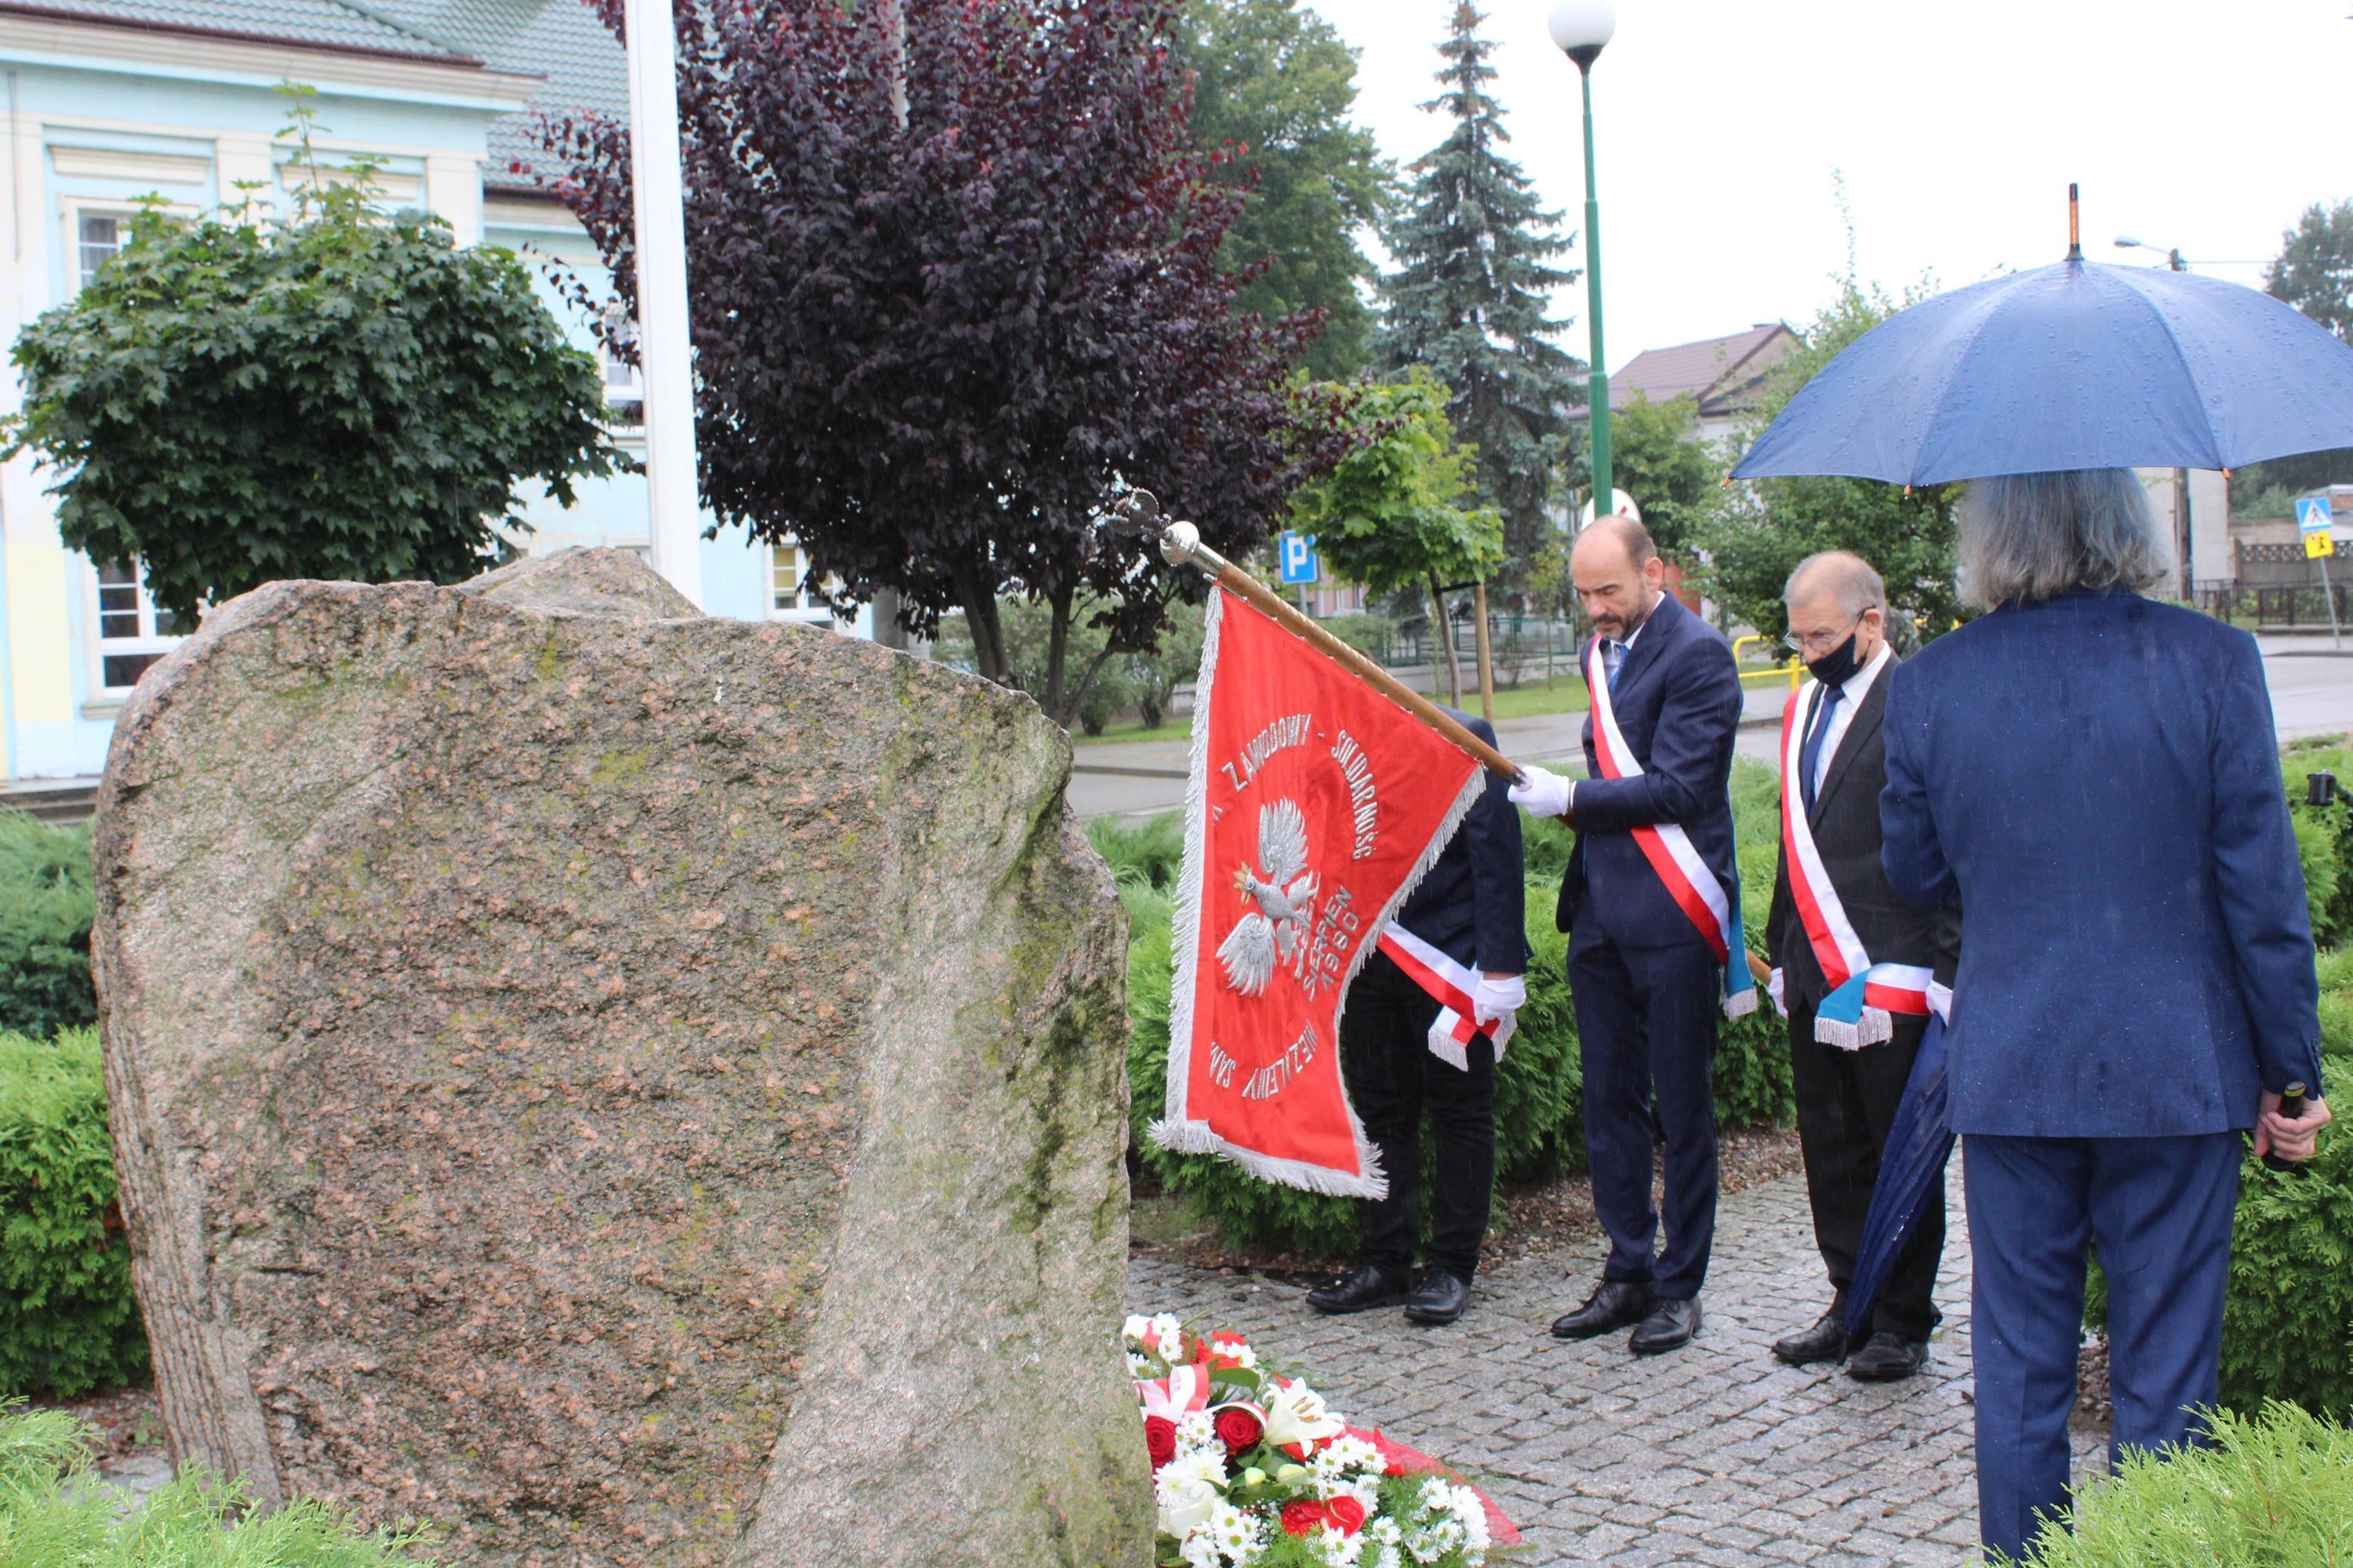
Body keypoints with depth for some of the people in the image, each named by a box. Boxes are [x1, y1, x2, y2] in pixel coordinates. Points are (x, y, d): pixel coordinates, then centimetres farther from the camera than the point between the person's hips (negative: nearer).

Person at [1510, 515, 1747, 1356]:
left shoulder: (1697, 654, -11)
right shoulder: (1601, 653, 14)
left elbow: (1677, 788, -16)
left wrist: (1571, 799, -13)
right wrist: (1582, 805, 10)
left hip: (1671, 914, -8)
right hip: (1601, 910, 8)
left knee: (1681, 1105, 2)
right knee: (1609, 1101, 12)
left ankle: (1680, 1285, 13)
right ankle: (1627, 1271, 23)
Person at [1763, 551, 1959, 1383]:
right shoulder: (1804, 706, 14)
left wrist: (1947, 971, -14)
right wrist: (1781, 948, 18)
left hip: (1891, 980, -7)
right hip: (1816, 974, 7)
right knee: (1831, 1150, 13)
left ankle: (1903, 1321, 17)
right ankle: (1850, 1300, 25)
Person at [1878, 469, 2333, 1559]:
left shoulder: (1928, 683, -5)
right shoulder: (2212, 662, -9)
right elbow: (2263, 889, -7)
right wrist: (2289, 1070, 2)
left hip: (2007, 1070, 1)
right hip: (2178, 1070, -1)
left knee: (2018, 1369, 13)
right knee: (2166, 1374, 9)